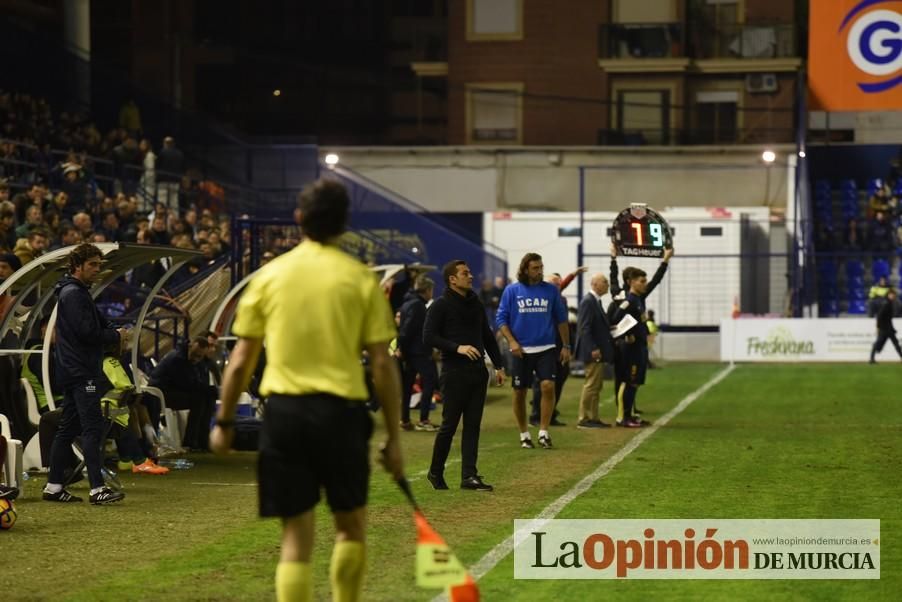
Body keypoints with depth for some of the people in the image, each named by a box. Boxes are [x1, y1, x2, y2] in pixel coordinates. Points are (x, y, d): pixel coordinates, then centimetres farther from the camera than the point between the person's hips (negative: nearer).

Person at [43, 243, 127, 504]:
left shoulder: (77, 293, 21)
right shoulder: (74, 294, -12)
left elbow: (96, 324, 22)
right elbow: (88, 332, -20)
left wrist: (112, 331, 1)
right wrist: (116, 336, -6)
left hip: (74, 372, 11)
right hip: (80, 372, -11)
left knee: (68, 428, 12)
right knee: (92, 427, -13)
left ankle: (53, 486, 14)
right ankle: (97, 489, -18)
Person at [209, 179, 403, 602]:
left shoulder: (270, 275, 5)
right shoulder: (361, 279, 0)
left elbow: (241, 359, 5)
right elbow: (382, 364, -1)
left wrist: (224, 421, 15)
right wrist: (393, 436, 5)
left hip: (284, 409, 1)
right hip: (341, 409, -1)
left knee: (296, 538, 4)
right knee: (351, 527, 17)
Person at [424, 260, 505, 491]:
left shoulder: (476, 303, 14)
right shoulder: (441, 305, -6)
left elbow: (488, 336, 20)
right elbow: (429, 337, -12)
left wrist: (499, 365, 16)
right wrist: (457, 347, -22)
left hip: (478, 372, 6)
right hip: (454, 373, -6)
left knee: (473, 426, 3)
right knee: (449, 424, -2)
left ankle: (469, 476, 4)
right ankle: (435, 473, 14)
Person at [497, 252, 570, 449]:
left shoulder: (551, 290, 4)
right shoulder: (512, 291, 0)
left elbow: (561, 319, 11)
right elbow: (501, 319, 2)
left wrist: (566, 346, 9)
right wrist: (512, 341, -11)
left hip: (546, 349, 0)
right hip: (521, 351, 0)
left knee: (548, 386, -16)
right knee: (519, 393, 5)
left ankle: (543, 432, -8)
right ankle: (524, 434, 19)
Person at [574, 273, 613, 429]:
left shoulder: (595, 301, 16)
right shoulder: (588, 301, -15)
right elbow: (584, 328, -21)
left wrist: (610, 328, 7)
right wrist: (593, 349, -24)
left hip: (598, 351, 10)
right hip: (593, 352, -10)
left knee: (596, 386, 13)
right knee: (591, 385, -7)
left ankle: (593, 418, 18)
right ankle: (584, 419, -3)